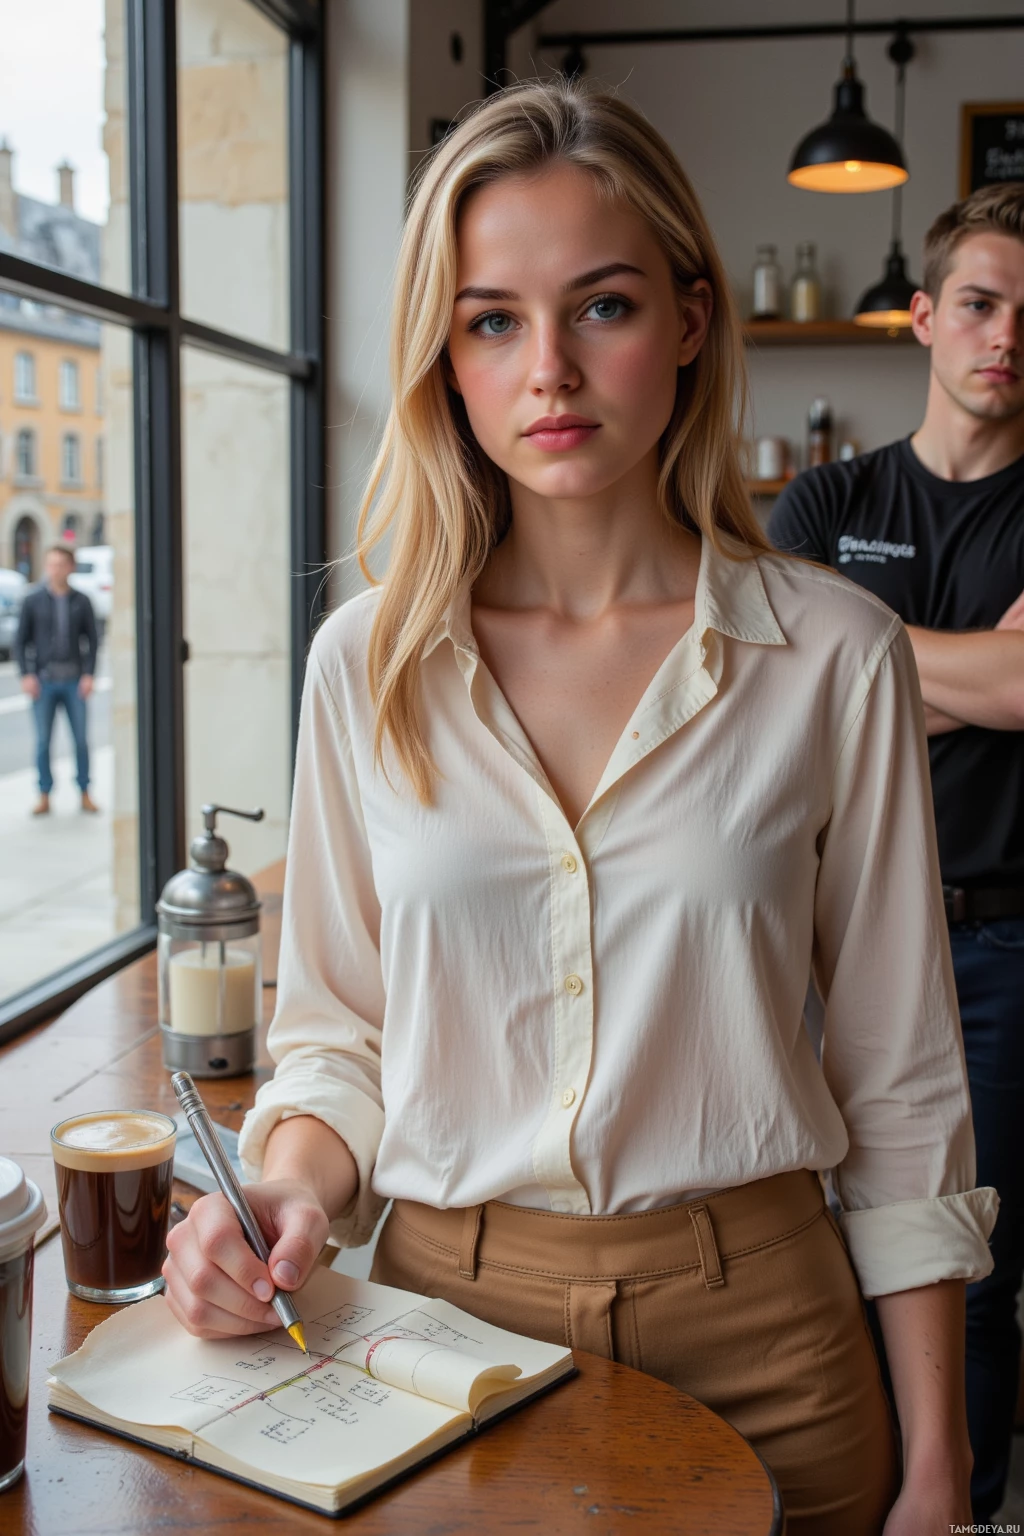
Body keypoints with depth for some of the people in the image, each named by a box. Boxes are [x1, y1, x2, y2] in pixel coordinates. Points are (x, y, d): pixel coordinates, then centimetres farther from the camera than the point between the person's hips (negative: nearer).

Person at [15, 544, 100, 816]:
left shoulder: (81, 602, 3)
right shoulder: (33, 601, 2)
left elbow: (92, 640, 6)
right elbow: (21, 641, 4)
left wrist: (89, 674, -5)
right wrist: (26, 675, -5)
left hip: (74, 681, 0)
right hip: (43, 681, 0)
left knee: (81, 739, 2)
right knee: (43, 740, 2)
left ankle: (85, 794, 13)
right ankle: (44, 796, 11)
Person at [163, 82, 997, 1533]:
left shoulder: (834, 655, -8)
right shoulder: (366, 662, -3)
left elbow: (901, 1086, -4)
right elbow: (339, 1026, 6)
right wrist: (288, 1186, -14)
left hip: (752, 1327, -1)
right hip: (443, 1305, 2)